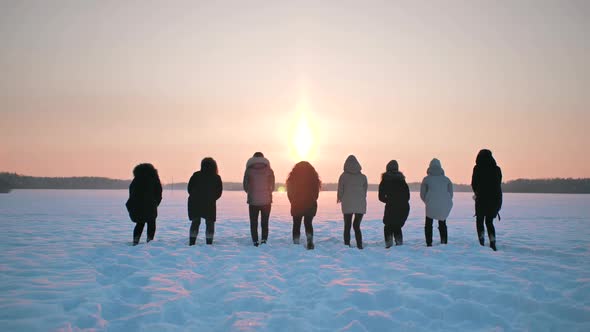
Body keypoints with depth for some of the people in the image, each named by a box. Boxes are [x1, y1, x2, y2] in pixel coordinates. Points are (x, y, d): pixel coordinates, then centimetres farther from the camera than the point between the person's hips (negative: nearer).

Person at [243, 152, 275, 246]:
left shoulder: (249, 170, -2)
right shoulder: (269, 170, 0)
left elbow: (245, 186, 3)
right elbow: (272, 186, 4)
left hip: (253, 201, -1)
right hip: (266, 200, 1)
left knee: (253, 223, 9)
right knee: (265, 222, 9)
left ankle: (255, 241, 4)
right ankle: (264, 240, -4)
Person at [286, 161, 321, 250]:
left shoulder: (293, 178, -1)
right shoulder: (313, 177, 0)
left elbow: (289, 193, 3)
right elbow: (316, 192, 2)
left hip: (296, 205, -1)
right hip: (310, 205, 1)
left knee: (296, 224, 10)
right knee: (308, 223, 13)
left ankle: (296, 243, 3)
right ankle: (310, 239, -10)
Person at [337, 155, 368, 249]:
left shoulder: (343, 176, -4)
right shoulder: (363, 177, 4)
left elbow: (340, 190, -1)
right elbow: (365, 190, 11)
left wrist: (339, 198, 19)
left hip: (347, 204, -2)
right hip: (360, 205, 2)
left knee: (347, 226, 10)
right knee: (357, 226, 11)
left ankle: (347, 245, 3)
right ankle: (359, 245, 0)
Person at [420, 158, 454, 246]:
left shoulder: (426, 179, 4)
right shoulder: (446, 179, 11)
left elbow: (422, 194, 5)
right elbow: (451, 194, 11)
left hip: (431, 205, -2)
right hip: (445, 206, 2)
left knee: (428, 224, 14)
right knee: (442, 224, 21)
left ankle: (429, 243, 5)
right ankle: (444, 242, 10)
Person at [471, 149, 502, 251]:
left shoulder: (477, 168, -5)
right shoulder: (497, 169, 5)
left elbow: (474, 184, 1)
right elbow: (499, 184, 10)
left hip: (482, 198, -3)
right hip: (496, 198, 3)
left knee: (479, 220, 12)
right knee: (489, 221, 13)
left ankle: (481, 240, -2)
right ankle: (492, 242, 0)